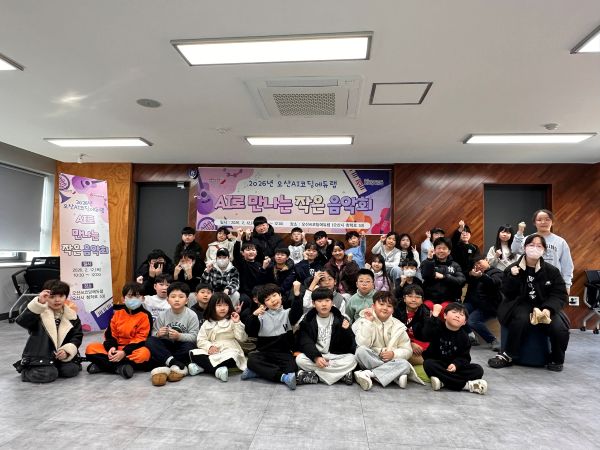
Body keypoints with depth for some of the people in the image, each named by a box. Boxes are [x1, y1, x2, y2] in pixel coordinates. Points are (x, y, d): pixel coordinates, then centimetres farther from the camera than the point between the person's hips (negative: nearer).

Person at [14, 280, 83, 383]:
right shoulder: (39, 313, -7)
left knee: (71, 371, -19)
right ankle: (26, 371, 8)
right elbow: (22, 321, -27)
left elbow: (77, 336, 5)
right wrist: (38, 303, -39)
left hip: (62, 356, 3)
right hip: (39, 357, -3)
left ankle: (53, 368, 13)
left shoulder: (71, 316, 3)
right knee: (47, 375, -25)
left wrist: (67, 350, -14)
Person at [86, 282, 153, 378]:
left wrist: (124, 352, -23)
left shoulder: (145, 315, -7)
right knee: (91, 348, -13)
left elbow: (141, 339, -13)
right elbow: (110, 333, 6)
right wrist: (111, 347, -15)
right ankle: (120, 367, -24)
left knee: (144, 354, -37)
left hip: (133, 349, -4)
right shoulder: (118, 312, 6)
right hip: (116, 349, 4)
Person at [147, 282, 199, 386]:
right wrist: (158, 334, -24)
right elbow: (154, 333, -2)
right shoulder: (163, 315, -1)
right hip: (166, 345, 3)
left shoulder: (191, 315, -10)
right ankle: (178, 365, -35)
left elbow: (193, 336, -14)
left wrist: (179, 336, -29)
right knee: (150, 341, -23)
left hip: (182, 345, -3)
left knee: (190, 346, -34)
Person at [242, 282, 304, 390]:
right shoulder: (262, 316, 9)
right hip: (264, 353, 2)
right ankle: (283, 376, -35)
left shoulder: (287, 313, 7)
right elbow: (250, 332, -2)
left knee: (291, 368, -29)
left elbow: (297, 313, -16)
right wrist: (254, 315, -18)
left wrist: (297, 294, -30)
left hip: (284, 353, -1)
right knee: (251, 359, -30)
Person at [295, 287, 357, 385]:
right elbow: (305, 342, -11)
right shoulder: (308, 321, 0)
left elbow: (349, 345, -4)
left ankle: (313, 375, -24)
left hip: (336, 356, 0)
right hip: (314, 356, 0)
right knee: (300, 359, -27)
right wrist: (316, 357, -27)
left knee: (351, 359, -27)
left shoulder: (340, 320, -1)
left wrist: (346, 331, -24)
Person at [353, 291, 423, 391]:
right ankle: (397, 375, -26)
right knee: (361, 351, -32)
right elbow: (362, 344, -16)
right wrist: (368, 322, -19)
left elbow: (408, 351, 5)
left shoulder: (398, 326, 5)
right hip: (371, 361, -1)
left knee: (404, 364, -28)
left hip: (391, 362, 2)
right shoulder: (365, 321, -2)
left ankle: (368, 373, -29)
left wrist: (394, 354, -15)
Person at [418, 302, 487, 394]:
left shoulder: (463, 337, 3)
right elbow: (425, 336, -28)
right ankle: (466, 385, -33)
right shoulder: (437, 327, -7)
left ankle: (443, 382, -31)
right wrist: (434, 316, -31)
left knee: (478, 369, -16)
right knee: (428, 364, -35)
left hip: (453, 367, 3)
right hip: (436, 364, -3)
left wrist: (456, 364, -23)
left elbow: (464, 357, 0)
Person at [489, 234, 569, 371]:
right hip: (521, 305, -1)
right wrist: (512, 277, -21)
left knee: (559, 328, -25)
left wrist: (548, 309, -20)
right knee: (521, 319, -35)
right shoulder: (513, 269, -1)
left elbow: (560, 295, -2)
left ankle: (556, 360, 6)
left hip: (545, 307, 2)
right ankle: (507, 356, -17)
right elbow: (508, 294, -4)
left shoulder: (552, 271, 2)